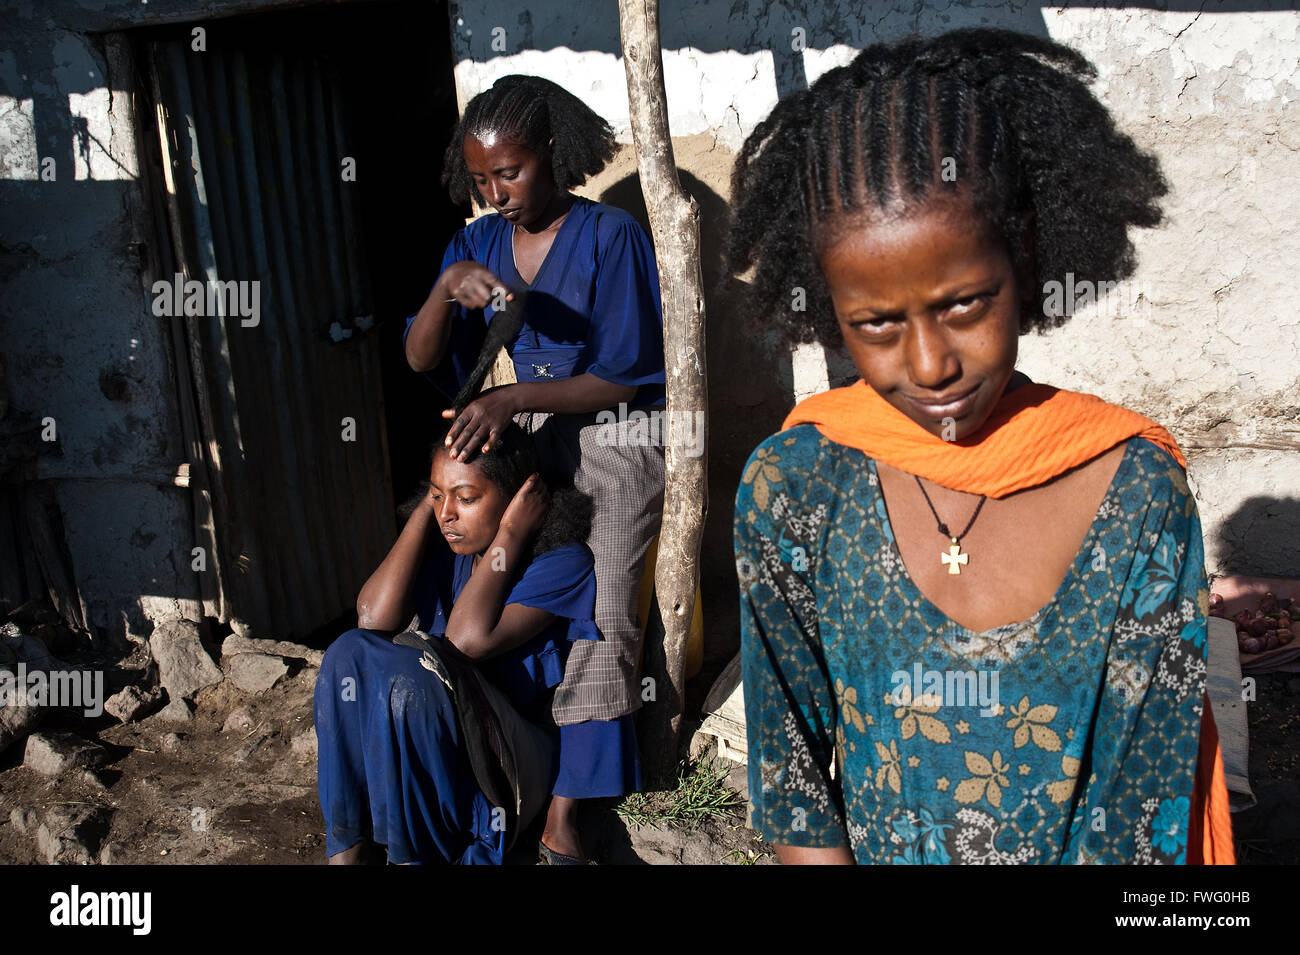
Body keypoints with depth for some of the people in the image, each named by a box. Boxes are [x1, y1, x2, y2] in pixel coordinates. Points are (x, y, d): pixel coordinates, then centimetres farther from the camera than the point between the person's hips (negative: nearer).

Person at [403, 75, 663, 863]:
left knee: (599, 615, -20)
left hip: (614, 444, -5)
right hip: (523, 440, 5)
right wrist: (449, 287, -20)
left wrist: (510, 400, -23)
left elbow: (622, 379, -13)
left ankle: (564, 815, -13)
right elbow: (420, 359, 0)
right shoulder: (479, 244, 6)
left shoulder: (612, 237, -10)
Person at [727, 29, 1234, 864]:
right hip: (866, 848, 0)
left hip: (1088, 847, 0)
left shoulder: (1136, 490, -18)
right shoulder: (790, 489, -18)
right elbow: (789, 770, -11)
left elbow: (1157, 794, -13)